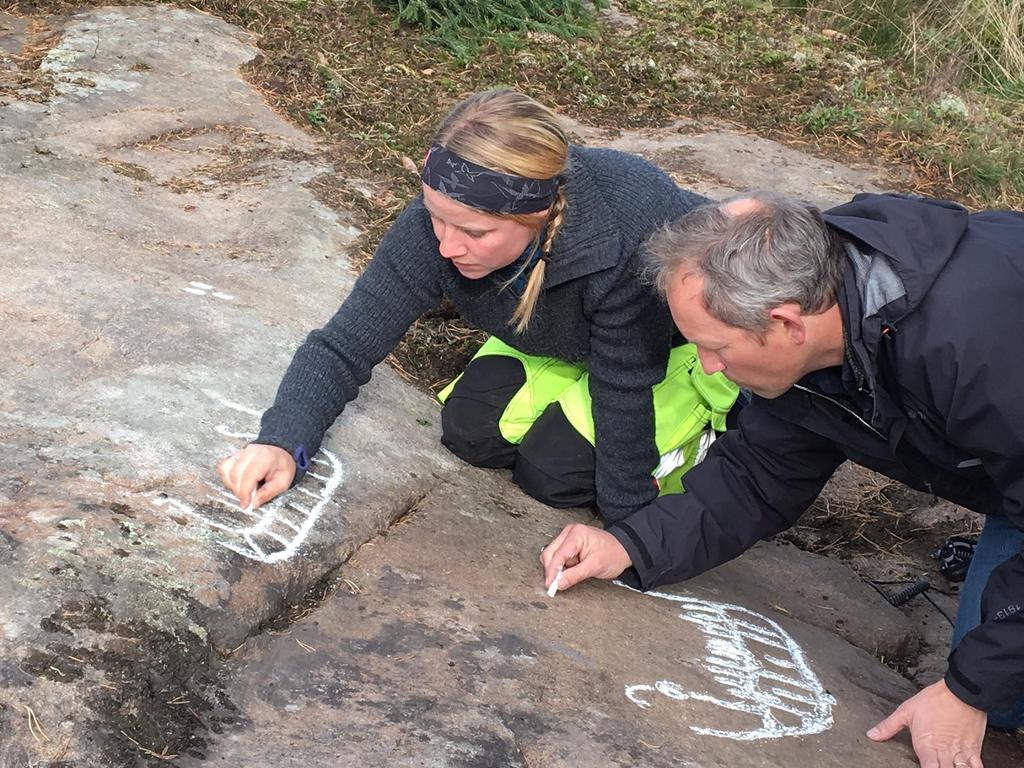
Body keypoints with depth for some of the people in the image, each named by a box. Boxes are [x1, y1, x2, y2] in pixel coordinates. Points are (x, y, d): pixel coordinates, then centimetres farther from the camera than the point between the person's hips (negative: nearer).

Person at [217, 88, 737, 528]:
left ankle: (699, 424, 8)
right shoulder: (437, 223, -31)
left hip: (695, 338, -5)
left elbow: (625, 394, -31)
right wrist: (282, 441, -41)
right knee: (471, 432, -10)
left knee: (555, 470, -15)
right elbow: (345, 344, -24)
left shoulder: (624, 248, -45)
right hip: (567, 339, 5)